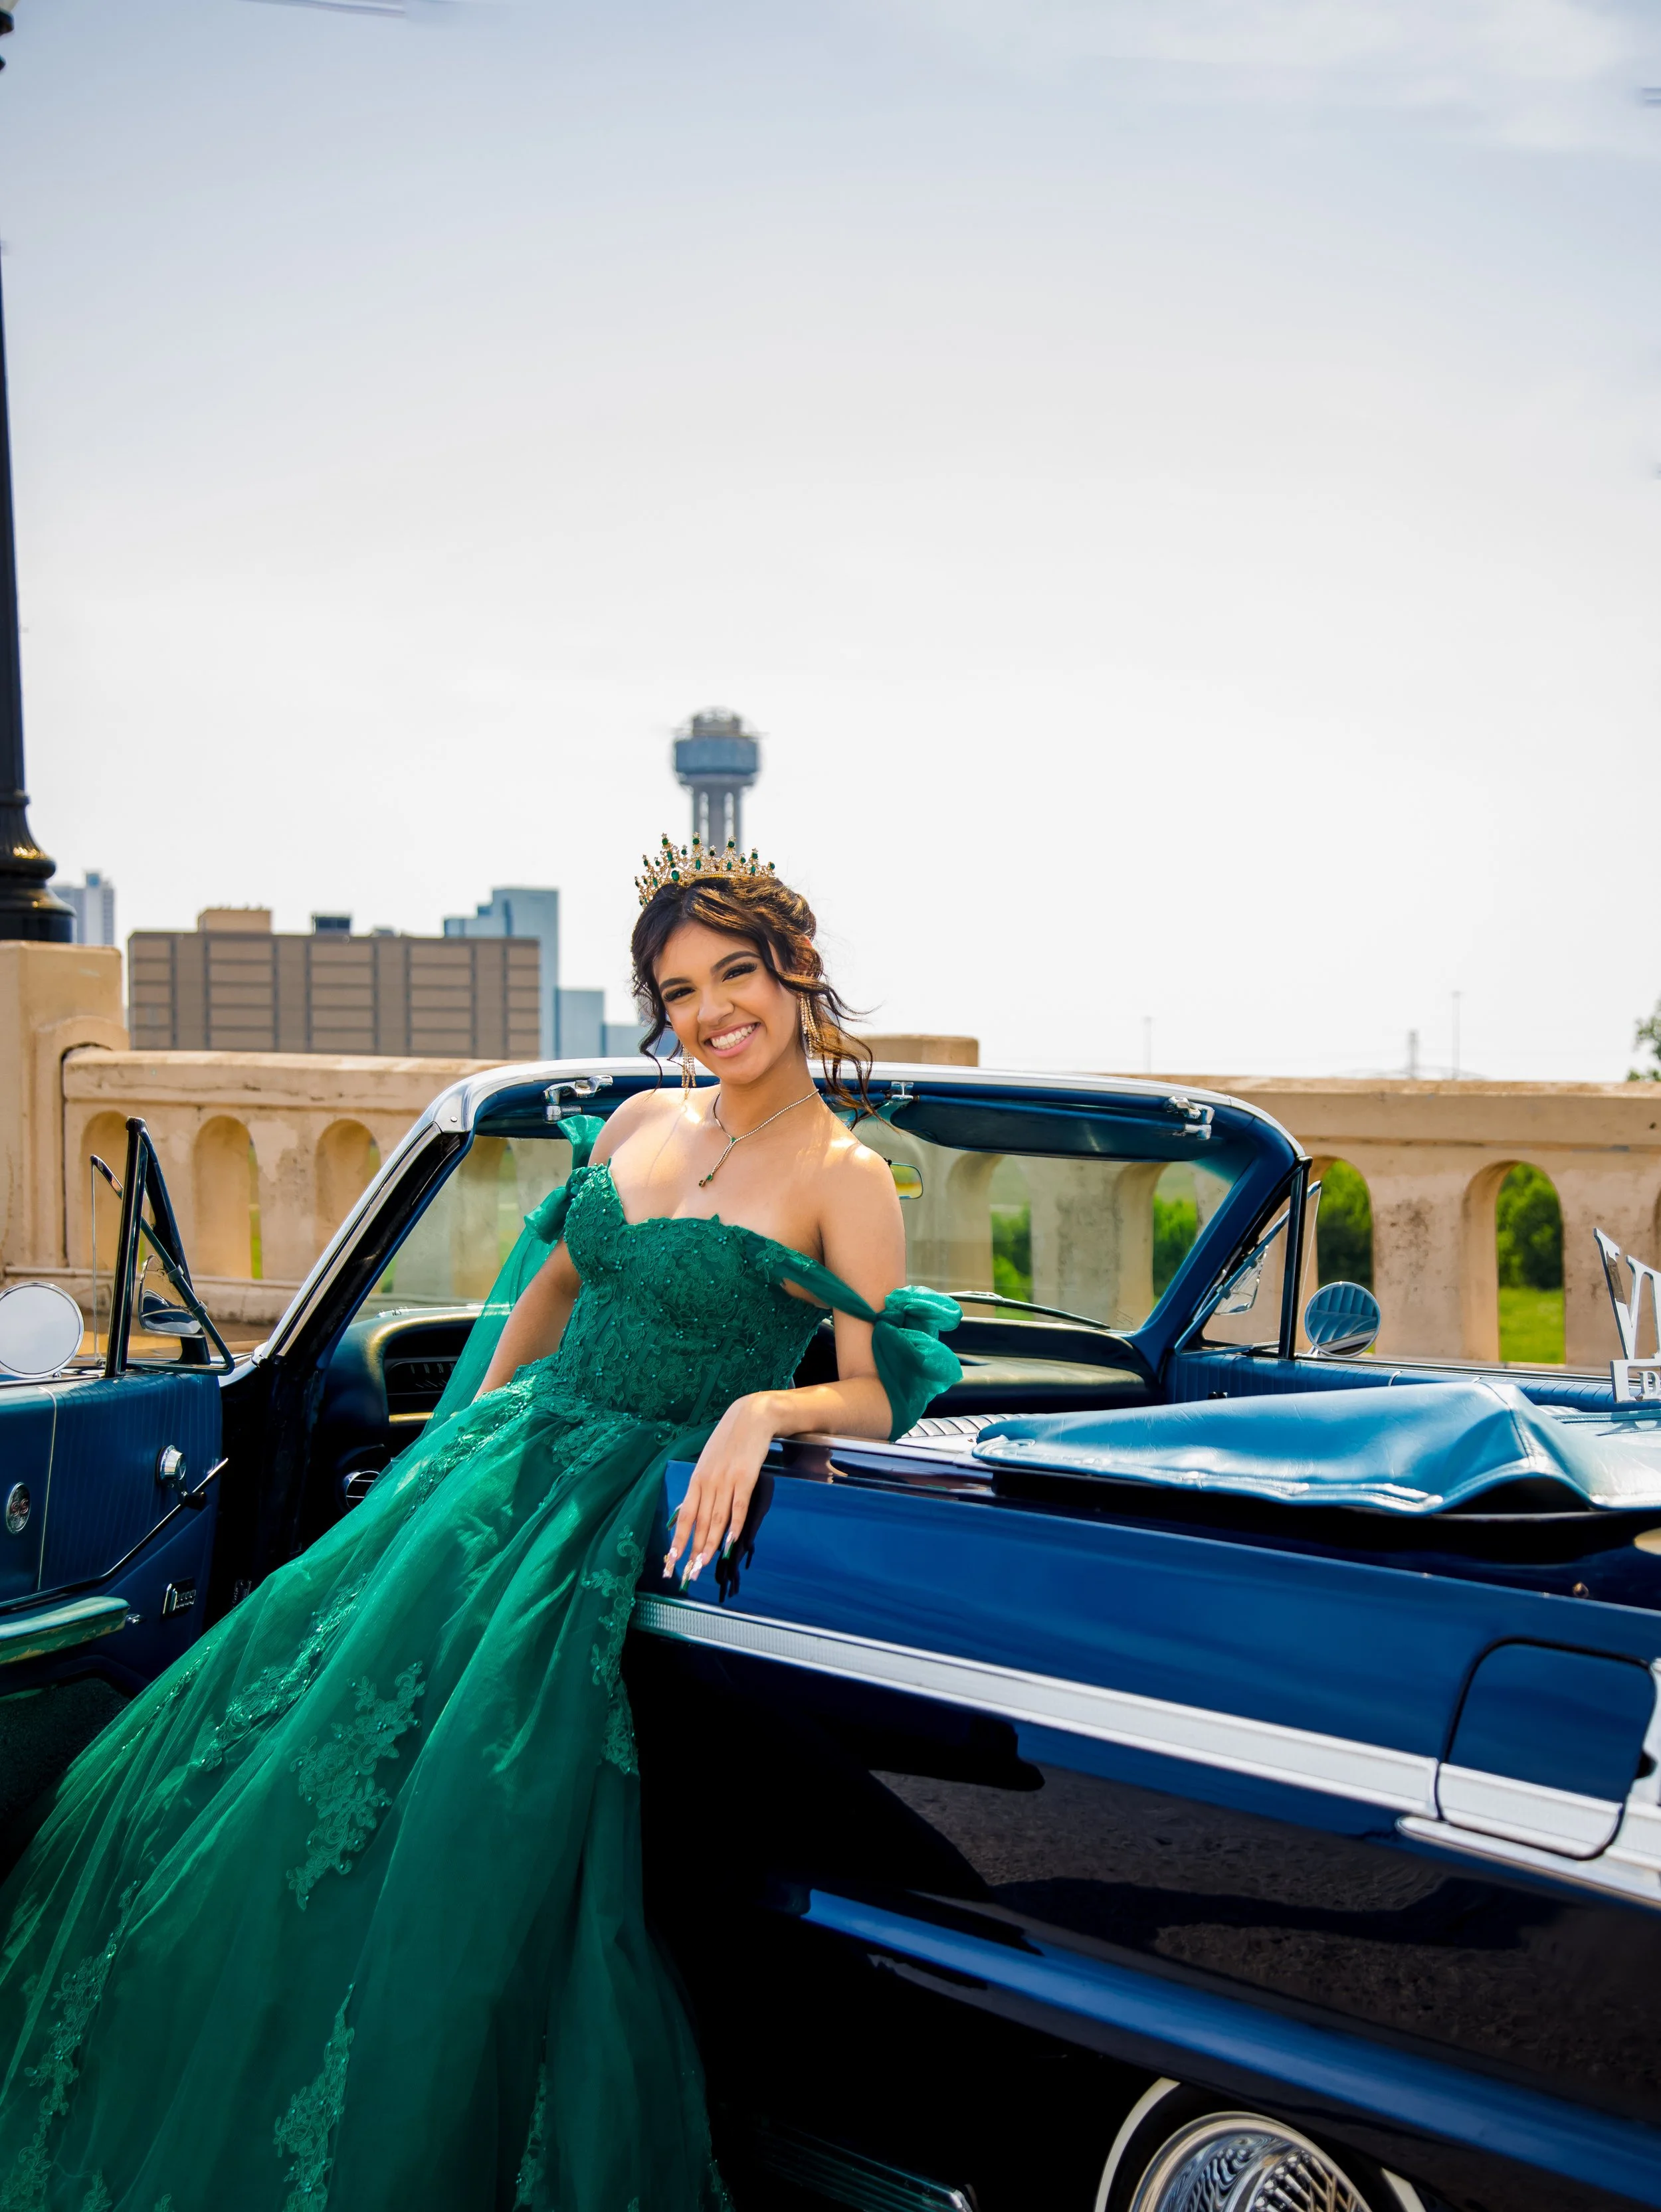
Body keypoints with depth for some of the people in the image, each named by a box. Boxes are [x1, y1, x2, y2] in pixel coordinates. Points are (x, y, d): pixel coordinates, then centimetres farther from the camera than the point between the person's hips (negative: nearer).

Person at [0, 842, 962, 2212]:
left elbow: (886, 1394, -11)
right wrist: (470, 1440, 18)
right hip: (511, 1453, 6)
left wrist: (765, 1407, -29)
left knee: (470, 1785, -21)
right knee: (266, 1719, 0)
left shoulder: (845, 1178, -7)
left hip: (643, 1503, -6)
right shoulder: (640, 1123, 10)